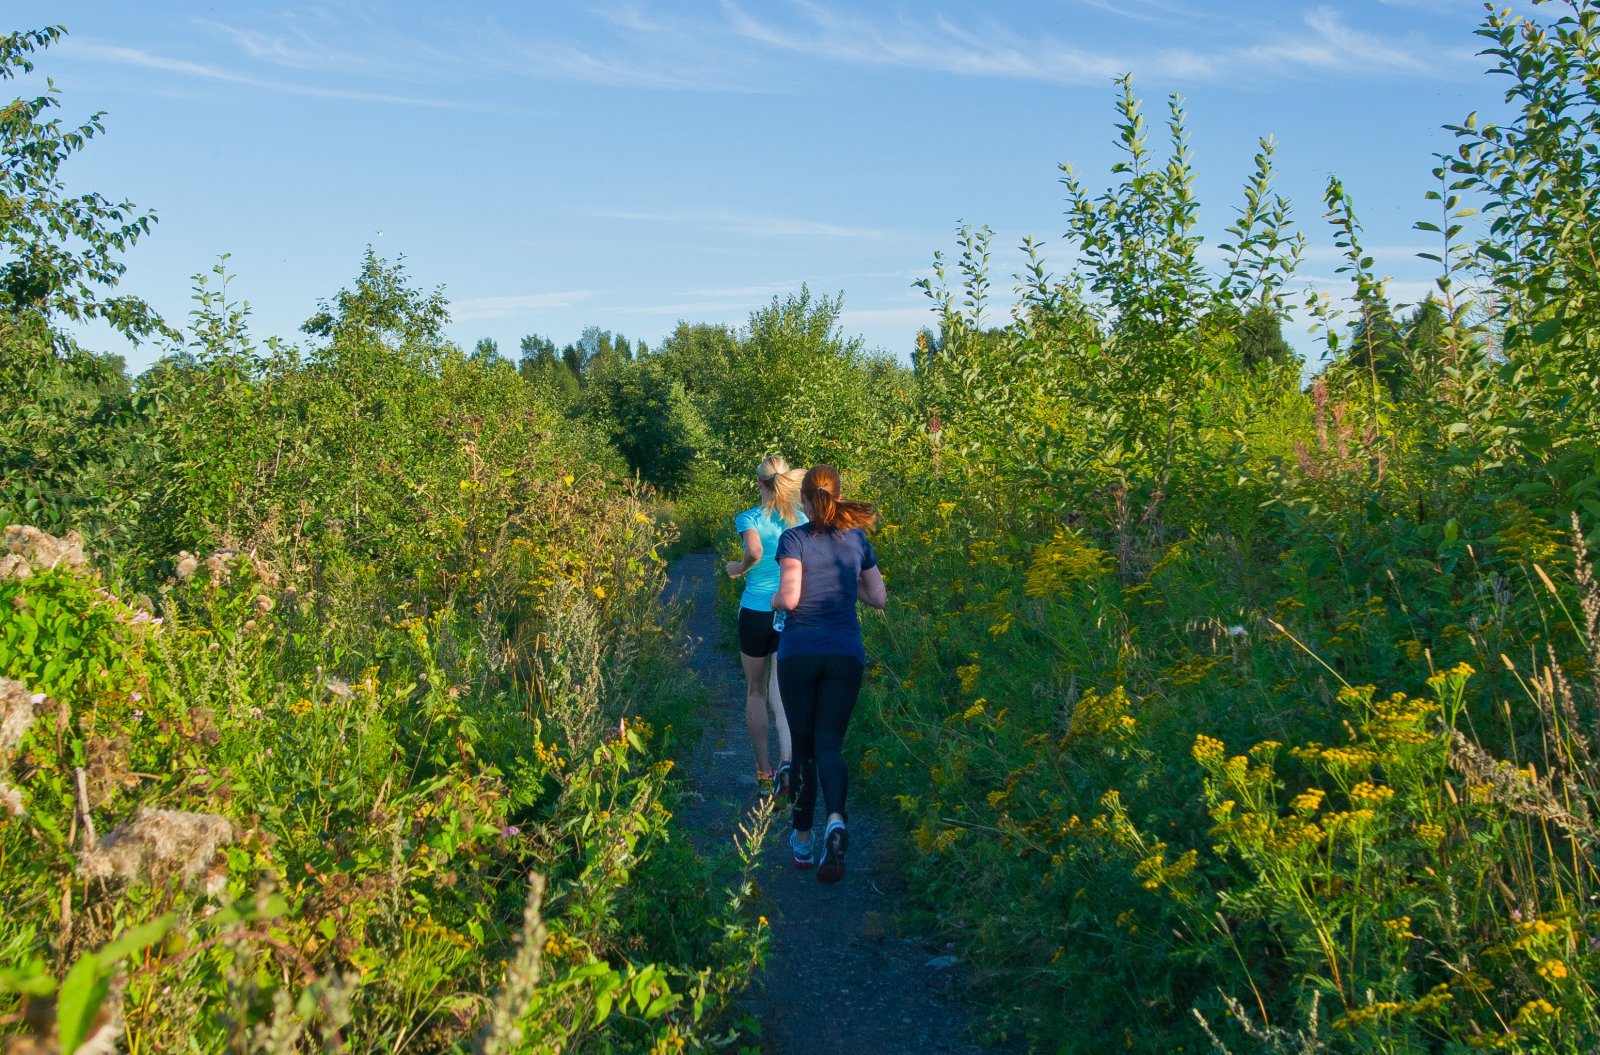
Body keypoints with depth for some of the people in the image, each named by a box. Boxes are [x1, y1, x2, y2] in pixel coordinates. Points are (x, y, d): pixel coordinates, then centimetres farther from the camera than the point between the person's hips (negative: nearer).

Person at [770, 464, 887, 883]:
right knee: (830, 744, 2)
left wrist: (773, 600, 7)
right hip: (846, 654, 2)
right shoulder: (857, 539, 7)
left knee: (803, 745, 13)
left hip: (798, 652, -2)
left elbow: (788, 598, -14)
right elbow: (879, 598, 10)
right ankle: (835, 820, -26)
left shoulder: (794, 539, -4)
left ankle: (803, 840, 20)